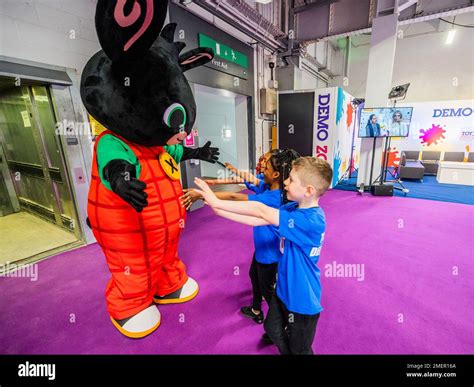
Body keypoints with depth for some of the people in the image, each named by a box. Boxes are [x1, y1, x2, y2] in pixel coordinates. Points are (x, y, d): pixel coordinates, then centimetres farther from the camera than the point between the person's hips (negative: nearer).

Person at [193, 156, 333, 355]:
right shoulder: (293, 208, -8)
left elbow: (260, 212, -36)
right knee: (273, 330, 30)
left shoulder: (311, 221, -34)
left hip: (302, 300, -7)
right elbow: (257, 221, -11)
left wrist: (217, 202, -31)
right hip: (284, 289, 7)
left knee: (299, 349, 22)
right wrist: (219, 210, -16)